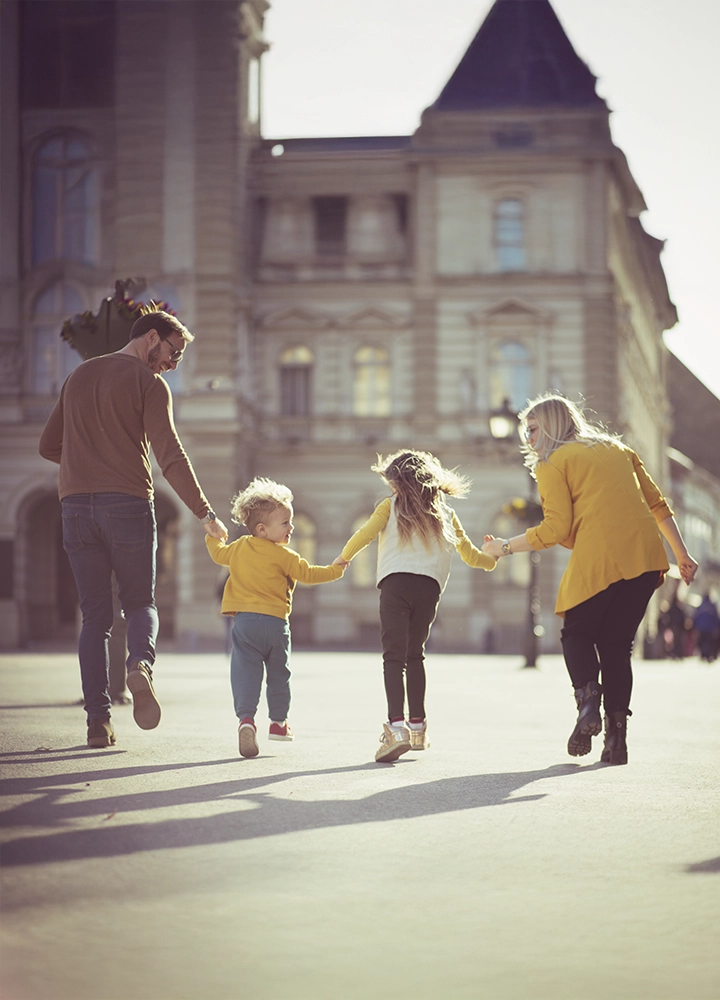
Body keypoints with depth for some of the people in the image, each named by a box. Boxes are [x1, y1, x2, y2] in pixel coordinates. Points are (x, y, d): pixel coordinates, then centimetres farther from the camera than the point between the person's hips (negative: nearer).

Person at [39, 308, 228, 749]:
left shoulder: (79, 376, 18)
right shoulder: (149, 383, -1)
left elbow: (49, 445, 23)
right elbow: (171, 455, -11)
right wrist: (205, 513, -12)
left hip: (76, 506, 4)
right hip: (128, 503, -4)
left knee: (95, 617, 7)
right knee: (141, 603, 10)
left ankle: (98, 720, -2)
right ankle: (141, 664, -22)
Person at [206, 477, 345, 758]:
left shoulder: (238, 548, 9)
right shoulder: (284, 556, -6)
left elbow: (219, 554, 26)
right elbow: (307, 574, -5)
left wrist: (213, 536, 45)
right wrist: (334, 571, 8)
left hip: (244, 619, 2)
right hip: (275, 621, -2)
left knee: (246, 671, -6)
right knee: (279, 673, 16)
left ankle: (246, 718, -26)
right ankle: (278, 722, 25)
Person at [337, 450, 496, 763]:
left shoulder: (391, 506, 10)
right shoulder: (446, 514, 20)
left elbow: (365, 534, -2)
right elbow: (470, 555, 27)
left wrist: (343, 558, 16)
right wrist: (492, 558, 48)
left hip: (396, 584, -4)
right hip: (429, 587, 4)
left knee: (394, 657, -10)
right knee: (415, 656, 20)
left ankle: (397, 727, -26)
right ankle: (417, 726, 22)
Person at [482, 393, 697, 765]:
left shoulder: (553, 462, 5)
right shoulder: (618, 449, 23)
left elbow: (556, 529, -3)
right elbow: (658, 505, 18)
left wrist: (504, 547, 7)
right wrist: (682, 554, 20)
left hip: (597, 560, -5)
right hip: (646, 556, 5)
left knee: (577, 634, 14)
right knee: (616, 644, 14)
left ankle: (588, 699, -13)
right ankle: (616, 737, 4)